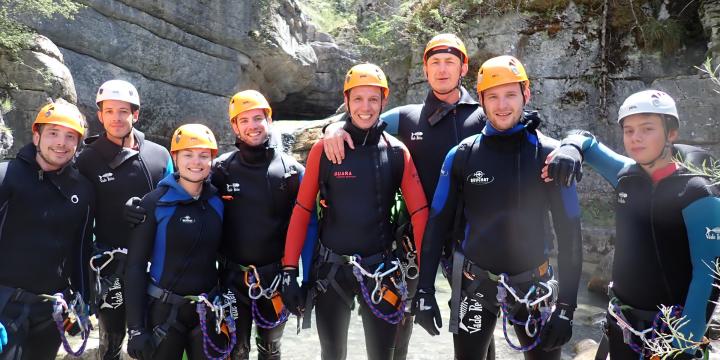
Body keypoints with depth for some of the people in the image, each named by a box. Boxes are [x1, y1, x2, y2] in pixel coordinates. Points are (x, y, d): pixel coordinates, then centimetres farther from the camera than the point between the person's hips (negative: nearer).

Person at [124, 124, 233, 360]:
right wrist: (136, 328, -14)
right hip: (164, 311, -3)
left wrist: (227, 305, 10)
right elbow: (135, 265, -10)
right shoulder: (156, 202, -10)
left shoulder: (217, 203, 2)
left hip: (208, 312, 3)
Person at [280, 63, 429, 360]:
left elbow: (419, 212, -6)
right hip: (331, 269, 0)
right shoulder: (323, 149, -5)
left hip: (380, 269, 0)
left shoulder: (397, 152, -3)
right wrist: (289, 270, -7)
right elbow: (302, 211, -3)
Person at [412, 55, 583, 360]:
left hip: (533, 285, 0)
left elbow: (569, 232, -5)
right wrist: (424, 292, -3)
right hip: (475, 284, 1)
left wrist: (566, 305, -9)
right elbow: (438, 225, 0)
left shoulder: (549, 155, -7)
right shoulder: (461, 156, -5)